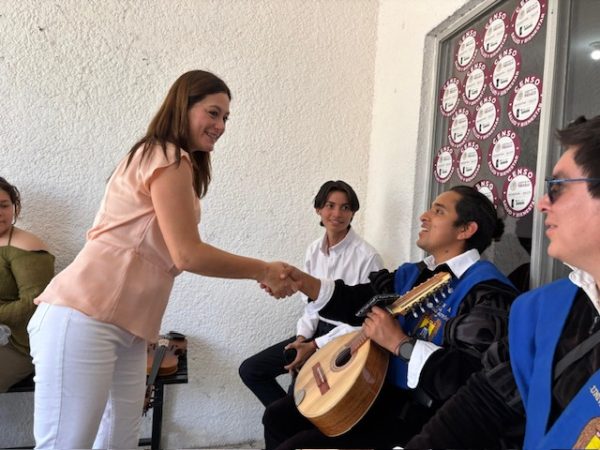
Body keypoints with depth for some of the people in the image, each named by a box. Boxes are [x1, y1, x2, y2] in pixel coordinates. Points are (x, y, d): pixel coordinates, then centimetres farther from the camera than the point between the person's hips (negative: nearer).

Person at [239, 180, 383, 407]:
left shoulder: (367, 256, -17)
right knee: (250, 370, 1)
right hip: (316, 331, 7)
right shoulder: (314, 250, 3)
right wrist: (302, 337, -7)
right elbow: (311, 303, 10)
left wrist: (316, 346, -16)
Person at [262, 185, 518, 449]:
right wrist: (303, 282, -3)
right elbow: (357, 301, 12)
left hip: (421, 413, -8)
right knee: (279, 416, 13)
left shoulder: (487, 291, -18)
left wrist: (398, 342, -26)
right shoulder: (414, 273, 9)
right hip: (379, 390, 9)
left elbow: (472, 377, -29)